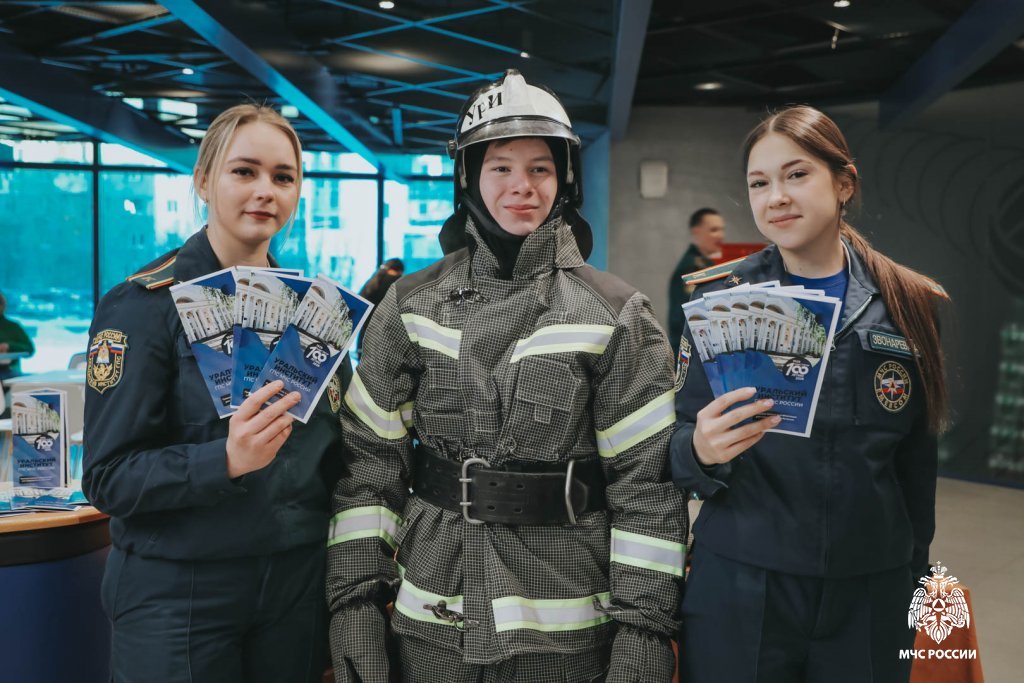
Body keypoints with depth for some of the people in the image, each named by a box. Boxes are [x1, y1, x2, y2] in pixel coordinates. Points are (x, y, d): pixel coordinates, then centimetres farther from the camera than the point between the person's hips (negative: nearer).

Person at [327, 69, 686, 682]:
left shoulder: (615, 314, -5)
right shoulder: (412, 307, 0)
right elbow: (370, 459, 1)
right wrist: (355, 599, -4)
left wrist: (644, 629, -10)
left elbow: (647, 480, -7)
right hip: (431, 619, 2)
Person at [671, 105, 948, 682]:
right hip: (739, 590, -1)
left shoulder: (910, 305, 0)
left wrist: (917, 571, 12)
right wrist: (700, 451, -24)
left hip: (870, 592, 2)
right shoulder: (720, 297, -4)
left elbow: (917, 460, 8)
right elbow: (682, 438, -3)